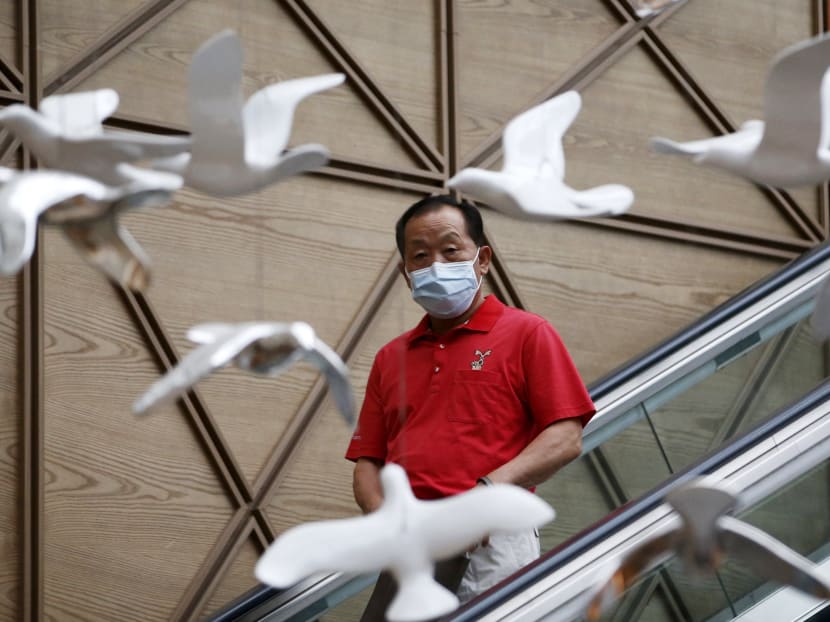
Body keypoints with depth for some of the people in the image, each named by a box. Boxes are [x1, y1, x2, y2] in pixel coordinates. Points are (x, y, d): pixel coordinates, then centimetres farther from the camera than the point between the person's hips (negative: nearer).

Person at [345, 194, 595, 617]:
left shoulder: (527, 334, 9)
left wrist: (488, 490, -15)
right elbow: (367, 460, 19)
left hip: (492, 542, -4)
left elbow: (566, 439, -1)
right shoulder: (391, 358, 24)